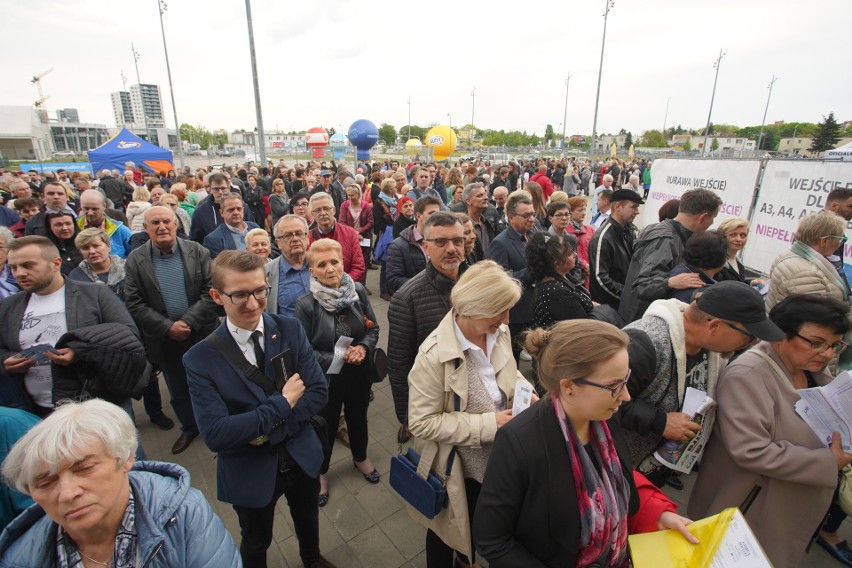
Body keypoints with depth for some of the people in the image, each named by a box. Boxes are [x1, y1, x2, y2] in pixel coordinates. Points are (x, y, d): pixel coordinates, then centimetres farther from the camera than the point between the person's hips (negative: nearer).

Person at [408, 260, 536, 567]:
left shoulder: (499, 332, -11)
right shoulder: (434, 355, -32)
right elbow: (422, 422, -27)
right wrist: (488, 424, -29)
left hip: (496, 458, 6)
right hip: (456, 468, -6)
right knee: (449, 529, 23)